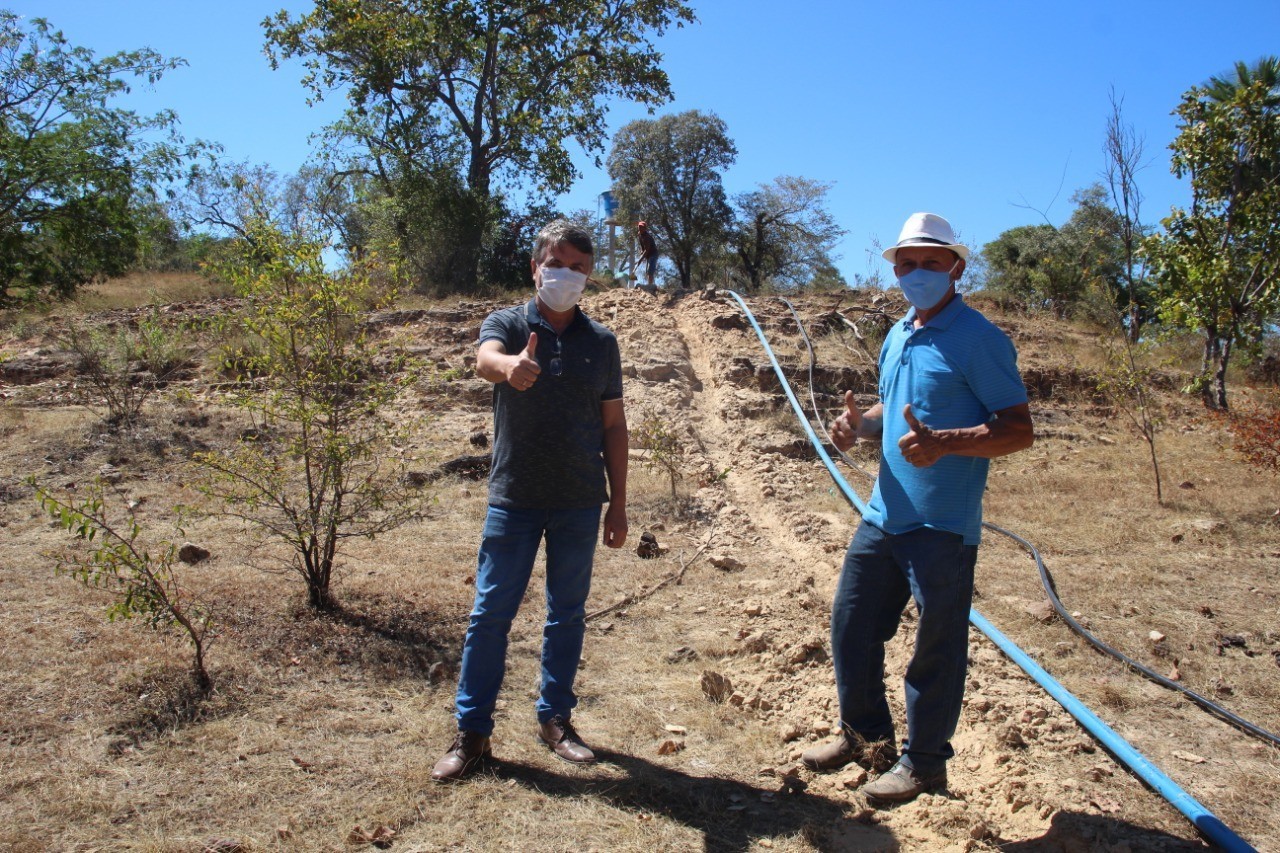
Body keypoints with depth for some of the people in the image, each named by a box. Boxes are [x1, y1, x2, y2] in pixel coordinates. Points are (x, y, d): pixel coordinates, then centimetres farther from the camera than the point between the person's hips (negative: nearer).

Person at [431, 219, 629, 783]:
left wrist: (618, 503, 5)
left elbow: (613, 425, 8)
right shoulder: (507, 324, -1)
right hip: (513, 498, -2)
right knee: (490, 614, 3)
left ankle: (555, 718, 27)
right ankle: (472, 731, 14)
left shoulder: (601, 342, 6)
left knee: (568, 614, 12)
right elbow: (485, 360, -25)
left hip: (579, 503, 2)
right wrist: (509, 365, -50)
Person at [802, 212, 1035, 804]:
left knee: (937, 646, 5)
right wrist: (858, 425, 2)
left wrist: (942, 442, -30)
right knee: (850, 622, 15)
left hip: (942, 526, -8)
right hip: (883, 514, 8)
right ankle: (866, 736, 34)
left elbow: (1020, 430, -15)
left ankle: (923, 761, 22)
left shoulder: (978, 339, -11)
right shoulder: (896, 337, 13)